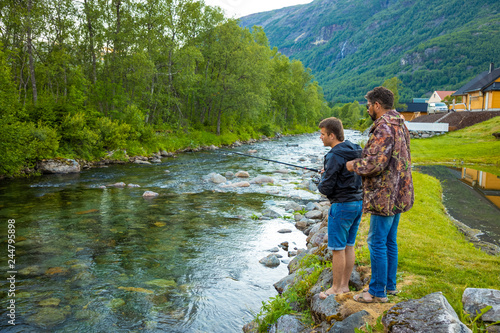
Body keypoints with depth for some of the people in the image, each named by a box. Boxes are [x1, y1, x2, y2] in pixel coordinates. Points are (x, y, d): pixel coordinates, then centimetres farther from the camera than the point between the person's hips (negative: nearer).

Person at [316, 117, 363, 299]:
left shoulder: (334, 156, -19)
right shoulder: (355, 151, 8)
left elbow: (326, 188, -19)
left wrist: (323, 179, 5)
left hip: (342, 206, -9)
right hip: (358, 203, 9)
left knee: (338, 248, 3)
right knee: (348, 246, 15)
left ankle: (336, 288, 14)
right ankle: (344, 285, 25)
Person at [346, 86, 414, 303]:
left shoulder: (383, 127, -19)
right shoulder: (400, 125, 14)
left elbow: (376, 163, -27)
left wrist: (353, 165, -9)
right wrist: (361, 162, 14)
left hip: (385, 196, -10)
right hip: (398, 195, 10)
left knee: (377, 243, 0)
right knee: (389, 241, 18)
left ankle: (378, 292, 10)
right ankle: (389, 285, 29)